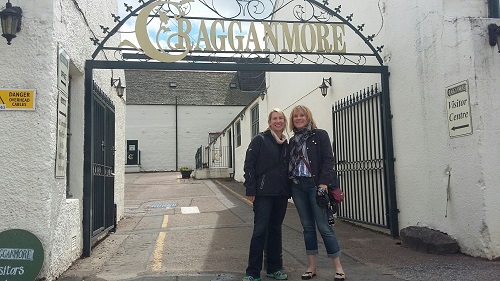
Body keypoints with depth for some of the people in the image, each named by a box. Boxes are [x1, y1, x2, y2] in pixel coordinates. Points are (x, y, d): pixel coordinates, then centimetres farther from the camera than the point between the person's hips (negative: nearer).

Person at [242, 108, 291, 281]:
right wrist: (250, 190, -14)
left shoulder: (286, 144, 14)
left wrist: (290, 191, 10)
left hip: (281, 194, 6)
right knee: (260, 231, -8)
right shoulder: (260, 140, -2)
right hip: (263, 193, -5)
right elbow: (249, 165, -8)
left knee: (276, 230, 13)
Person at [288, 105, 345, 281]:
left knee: (324, 226, -6)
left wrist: (324, 182, -17)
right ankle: (311, 267, 17)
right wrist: (289, 186, 3)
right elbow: (290, 164, 13)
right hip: (297, 187, 5)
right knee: (307, 227, 10)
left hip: (315, 185, -5)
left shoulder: (320, 135, 1)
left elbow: (328, 159, -7)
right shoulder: (293, 141, 15)